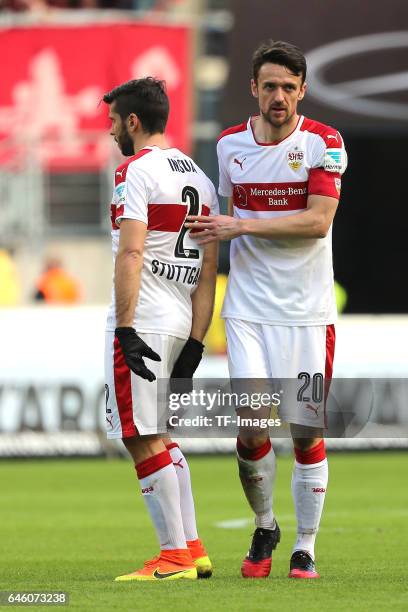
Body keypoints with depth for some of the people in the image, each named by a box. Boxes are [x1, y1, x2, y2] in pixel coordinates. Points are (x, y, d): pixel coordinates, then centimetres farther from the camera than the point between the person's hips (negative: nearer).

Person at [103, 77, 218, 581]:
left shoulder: (135, 170, -9)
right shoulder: (199, 177, 15)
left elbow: (131, 254, -20)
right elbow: (208, 269, 14)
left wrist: (125, 329, -21)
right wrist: (195, 342, 13)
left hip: (143, 325, -8)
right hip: (181, 324, 8)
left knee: (144, 441, -3)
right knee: (159, 437, 18)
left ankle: (175, 556, -3)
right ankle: (192, 551, 15)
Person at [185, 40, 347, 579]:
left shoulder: (323, 143, -5)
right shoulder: (231, 145, 6)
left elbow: (318, 221, -15)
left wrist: (243, 226, -16)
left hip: (307, 312, -2)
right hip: (248, 309, 2)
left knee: (306, 433, -1)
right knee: (251, 429, -7)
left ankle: (305, 548, 12)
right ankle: (264, 527, 18)